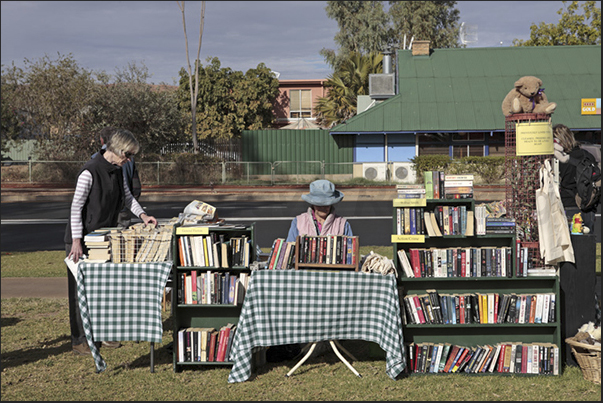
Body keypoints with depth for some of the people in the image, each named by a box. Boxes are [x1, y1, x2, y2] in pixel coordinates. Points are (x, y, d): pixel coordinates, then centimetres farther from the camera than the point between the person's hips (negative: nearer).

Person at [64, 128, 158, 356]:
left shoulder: (117, 170, 5)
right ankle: (79, 340, 9)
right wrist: (77, 241, -22)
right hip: (83, 238, -8)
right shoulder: (90, 172, -20)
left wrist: (142, 215, 2)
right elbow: (76, 207, -19)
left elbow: (127, 197, 18)